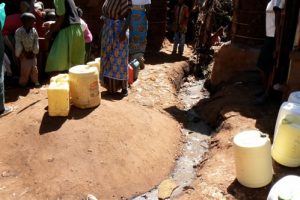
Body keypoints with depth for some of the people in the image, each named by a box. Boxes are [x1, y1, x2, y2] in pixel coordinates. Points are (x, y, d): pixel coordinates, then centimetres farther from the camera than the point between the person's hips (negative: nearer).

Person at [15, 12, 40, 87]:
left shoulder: (34, 31, -6)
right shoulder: (19, 31, -15)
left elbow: (36, 42, -2)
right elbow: (18, 44, -13)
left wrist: (34, 52, -5)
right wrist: (24, 53, -12)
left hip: (32, 54, 3)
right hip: (24, 54, -3)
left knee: (34, 68, 9)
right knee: (25, 69, 3)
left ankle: (35, 81, 22)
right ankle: (23, 83, 19)